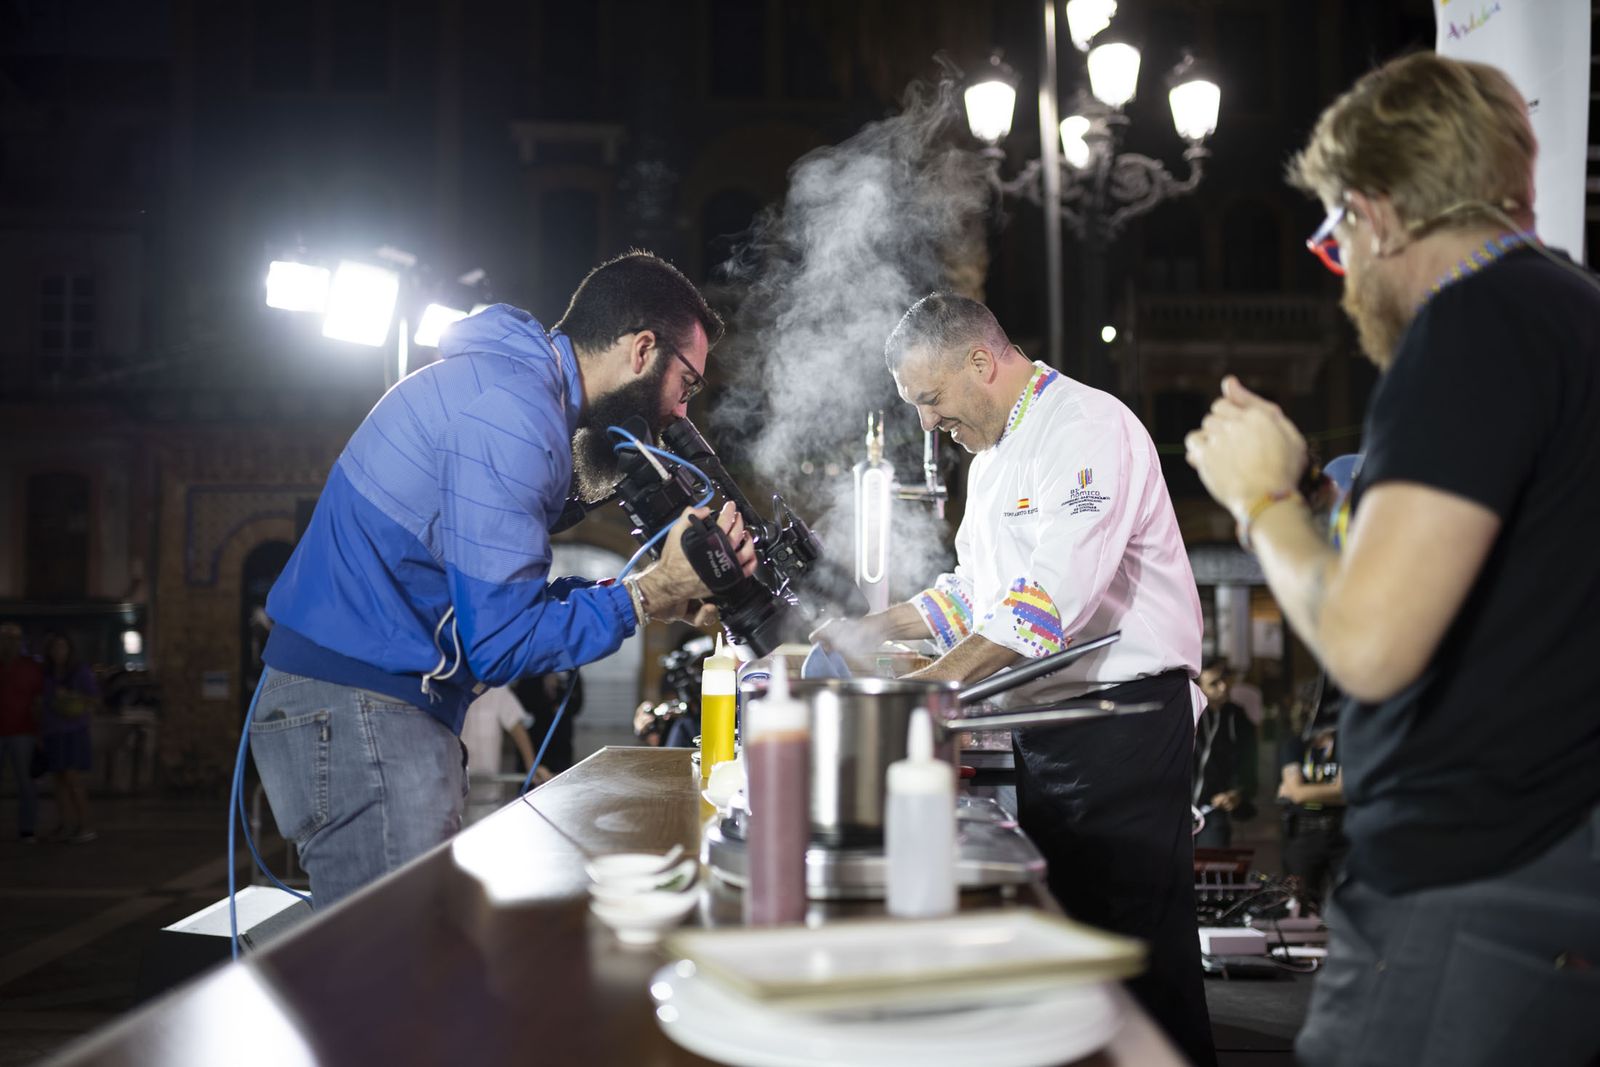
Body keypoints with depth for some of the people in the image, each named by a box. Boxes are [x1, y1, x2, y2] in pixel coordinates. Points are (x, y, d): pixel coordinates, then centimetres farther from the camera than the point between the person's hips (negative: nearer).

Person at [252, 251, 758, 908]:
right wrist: (650, 594, -9)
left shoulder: (518, 386, 17)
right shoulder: (511, 414, -17)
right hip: (357, 710, -11)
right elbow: (501, 643, -19)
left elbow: (510, 599, 16)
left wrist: (676, 591, 11)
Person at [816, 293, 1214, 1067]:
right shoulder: (994, 454, 16)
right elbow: (974, 587, 24)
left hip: (1125, 722, -9)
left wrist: (936, 681, -28)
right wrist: (874, 629, 12)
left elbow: (1053, 596, -27)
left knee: (1140, 946, -4)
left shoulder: (1087, 428, -16)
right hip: (1046, 725, 10)